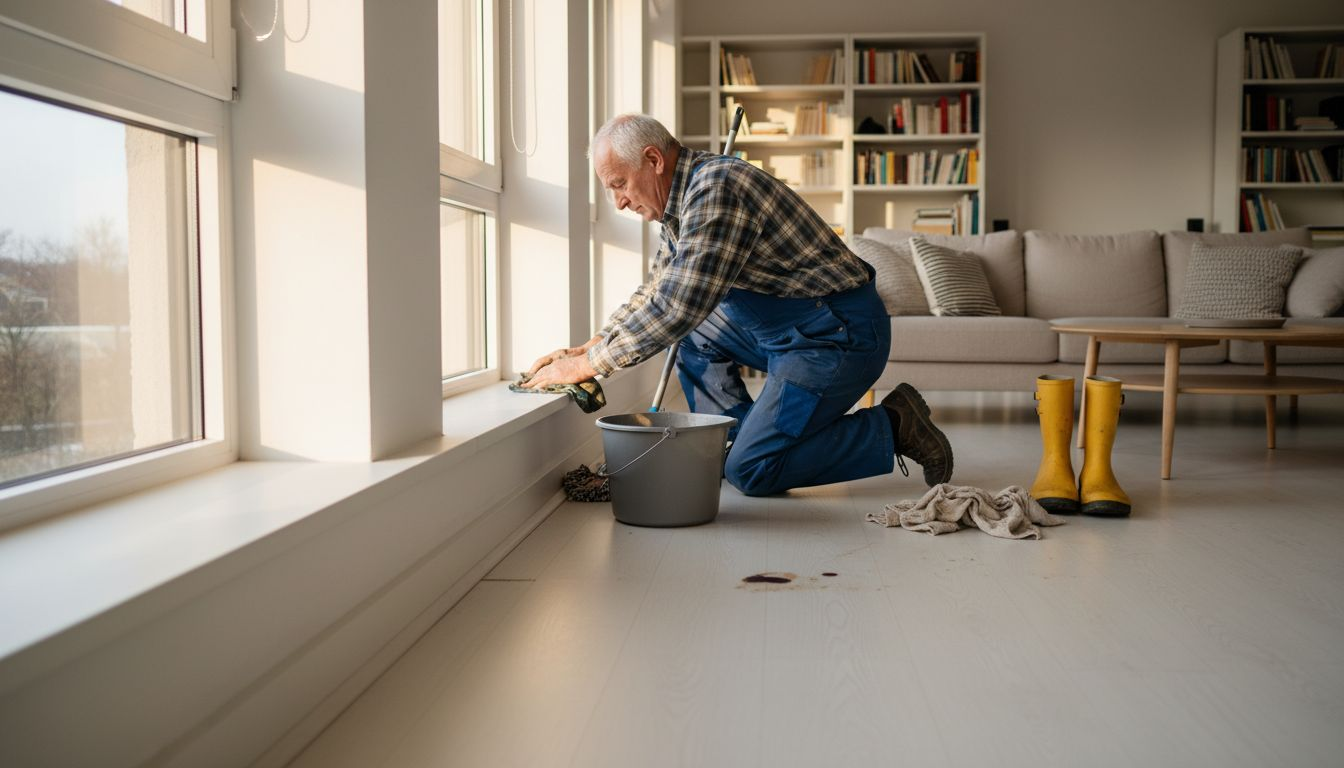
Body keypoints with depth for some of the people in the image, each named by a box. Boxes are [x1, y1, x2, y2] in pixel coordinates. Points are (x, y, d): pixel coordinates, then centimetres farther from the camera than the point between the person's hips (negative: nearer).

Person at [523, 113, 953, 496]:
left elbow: (677, 306, -26)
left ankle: (891, 428, -1)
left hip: (843, 335, -10)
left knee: (751, 473, -11)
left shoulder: (716, 187, -20)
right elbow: (655, 292, 24)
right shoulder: (686, 197, 12)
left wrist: (588, 365, -18)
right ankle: (736, 443, 13)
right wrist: (589, 347, 13)